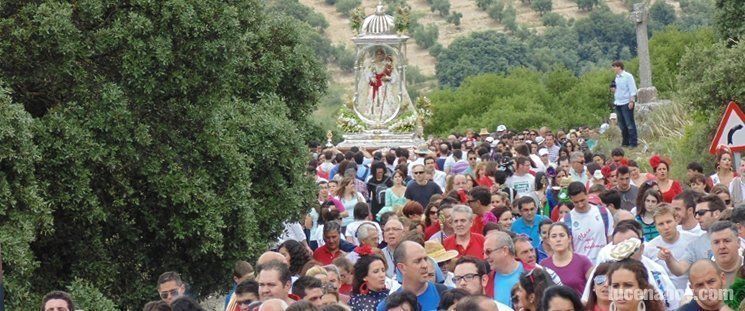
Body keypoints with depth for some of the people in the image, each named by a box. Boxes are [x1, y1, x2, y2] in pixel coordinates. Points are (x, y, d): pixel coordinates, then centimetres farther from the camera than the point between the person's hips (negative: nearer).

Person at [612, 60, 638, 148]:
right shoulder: (617, 77, 14)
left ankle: (633, 143, -4)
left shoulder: (628, 76, -7)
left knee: (630, 124, -5)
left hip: (626, 103, -8)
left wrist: (631, 101, -16)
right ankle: (625, 142, 15)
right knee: (622, 124, 9)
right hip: (618, 103, 8)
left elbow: (632, 90, -9)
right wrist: (613, 90, 2)